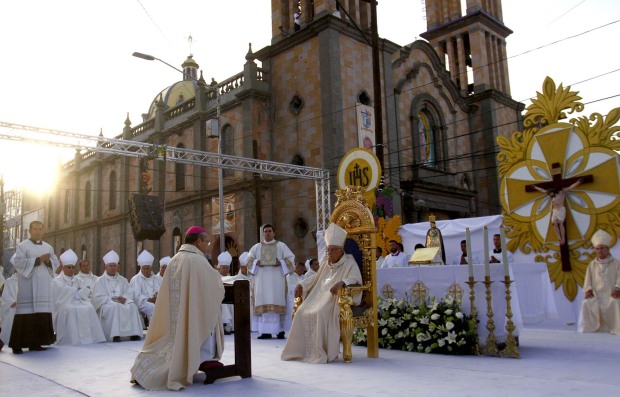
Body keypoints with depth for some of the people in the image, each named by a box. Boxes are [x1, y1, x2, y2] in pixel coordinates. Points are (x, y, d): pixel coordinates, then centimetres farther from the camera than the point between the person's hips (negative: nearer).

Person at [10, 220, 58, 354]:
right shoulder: (22, 246, 2)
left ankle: (35, 342, 7)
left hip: (43, 286, 5)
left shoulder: (48, 247, 16)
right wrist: (38, 260, -16)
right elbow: (17, 262, -11)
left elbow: (56, 263, 14)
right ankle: (18, 344, -4)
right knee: (26, 312, -10)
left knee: (42, 313, 1)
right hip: (28, 285, -5)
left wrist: (48, 261, -8)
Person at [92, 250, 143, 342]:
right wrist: (112, 299, -17)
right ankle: (115, 335, -41)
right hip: (106, 305, -4)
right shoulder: (101, 281, 9)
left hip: (122, 303, 4)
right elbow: (98, 297, -3)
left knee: (132, 306, -27)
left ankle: (134, 334, -31)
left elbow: (130, 292, 9)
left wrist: (124, 298, -14)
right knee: (115, 306, -36)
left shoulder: (122, 280, 20)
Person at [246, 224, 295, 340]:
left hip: (276, 279, -2)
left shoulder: (281, 245, 10)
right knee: (263, 304, -3)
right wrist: (256, 262, -8)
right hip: (262, 280, 2)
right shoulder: (256, 247, 16)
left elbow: (291, 258, 5)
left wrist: (280, 263, -13)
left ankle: (280, 330, -6)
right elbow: (249, 259, 13)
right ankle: (265, 332, -3)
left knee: (277, 303, -7)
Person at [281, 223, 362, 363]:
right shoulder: (326, 263, 20)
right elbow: (315, 278, 31)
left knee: (321, 314, -33)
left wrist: (342, 283, -37)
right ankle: (303, 350, -9)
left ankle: (322, 352, -25)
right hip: (320, 297, 7)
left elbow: (355, 279, -17)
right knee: (302, 312, -15)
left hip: (338, 299, -7)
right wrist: (301, 284, 15)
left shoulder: (349, 263, -1)